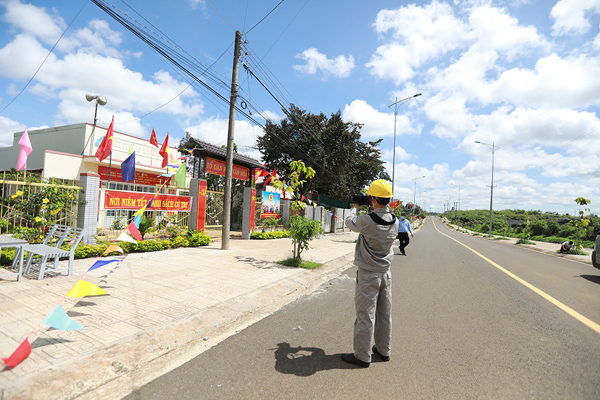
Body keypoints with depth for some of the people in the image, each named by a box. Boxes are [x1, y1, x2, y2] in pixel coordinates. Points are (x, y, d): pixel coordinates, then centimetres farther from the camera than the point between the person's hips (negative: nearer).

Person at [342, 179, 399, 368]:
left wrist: (355, 208, 16)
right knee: (384, 314, 18)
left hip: (368, 275, -6)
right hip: (386, 273, 7)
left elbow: (349, 222, -2)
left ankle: (362, 356, 17)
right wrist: (373, 210, 17)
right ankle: (383, 350, 34)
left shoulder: (366, 221, -22)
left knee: (365, 315, 4)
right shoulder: (394, 221, -4)